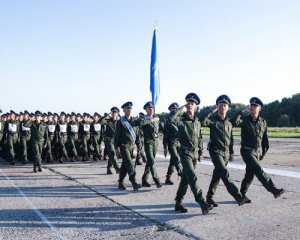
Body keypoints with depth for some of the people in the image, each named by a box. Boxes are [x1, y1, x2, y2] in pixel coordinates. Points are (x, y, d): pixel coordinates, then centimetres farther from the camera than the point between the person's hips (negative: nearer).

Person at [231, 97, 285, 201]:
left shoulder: (263, 122, 7)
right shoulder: (244, 119, -7)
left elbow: (265, 139, 16)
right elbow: (234, 122, -29)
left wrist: (264, 152, 16)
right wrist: (241, 111, -25)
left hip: (257, 152, 5)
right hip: (247, 151, -5)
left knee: (250, 175, 10)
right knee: (259, 171, -18)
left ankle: (242, 195, 23)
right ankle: (274, 190, -18)